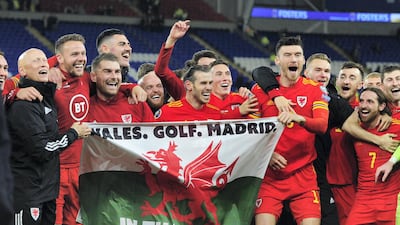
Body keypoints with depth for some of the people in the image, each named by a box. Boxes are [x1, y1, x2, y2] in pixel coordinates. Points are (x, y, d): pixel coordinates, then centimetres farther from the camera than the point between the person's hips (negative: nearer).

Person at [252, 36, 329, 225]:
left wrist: (299, 118, -33)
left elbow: (322, 125, -13)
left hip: (304, 174, 1)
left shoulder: (315, 89, 3)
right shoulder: (260, 90, 3)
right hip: (270, 175, 0)